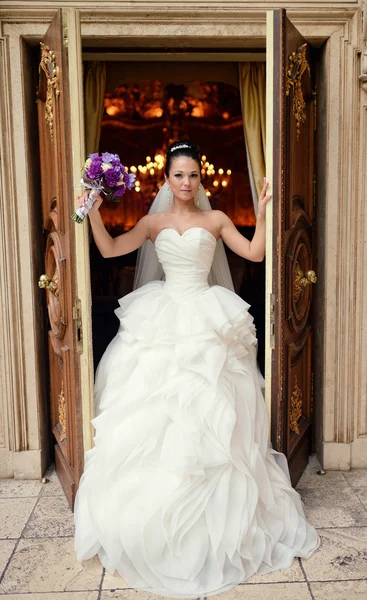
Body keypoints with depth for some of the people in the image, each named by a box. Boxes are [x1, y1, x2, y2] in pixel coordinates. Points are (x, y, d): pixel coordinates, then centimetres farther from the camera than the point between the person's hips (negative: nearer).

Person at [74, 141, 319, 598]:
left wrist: (262, 212, -6)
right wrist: (94, 213, -8)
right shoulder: (154, 222, 10)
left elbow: (255, 253, 2)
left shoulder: (216, 219, 8)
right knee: (154, 416, 1)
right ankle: (155, 523, 19)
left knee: (209, 415, -3)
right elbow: (109, 249, 3)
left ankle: (215, 521, 15)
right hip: (162, 318, 2)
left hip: (208, 320, -1)